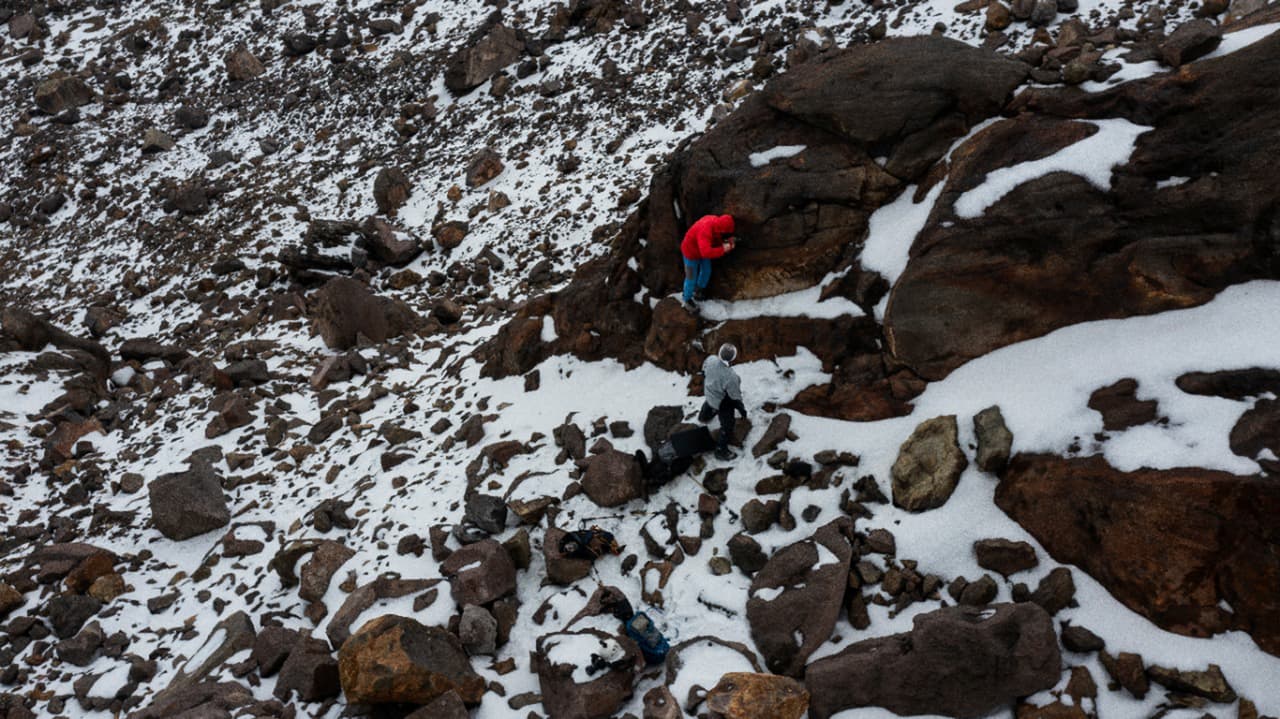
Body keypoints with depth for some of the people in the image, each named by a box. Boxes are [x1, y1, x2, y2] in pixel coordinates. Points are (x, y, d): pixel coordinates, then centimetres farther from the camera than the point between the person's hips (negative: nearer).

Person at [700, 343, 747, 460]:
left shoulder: (711, 359, -28)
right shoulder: (731, 377, -43)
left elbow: (704, 372, -4)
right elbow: (735, 397, -27)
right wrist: (742, 409, -8)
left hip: (708, 393, 7)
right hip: (723, 403, -7)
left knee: (709, 404, 42)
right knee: (727, 426, 17)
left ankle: (704, 416, 76)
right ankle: (721, 451, 35)